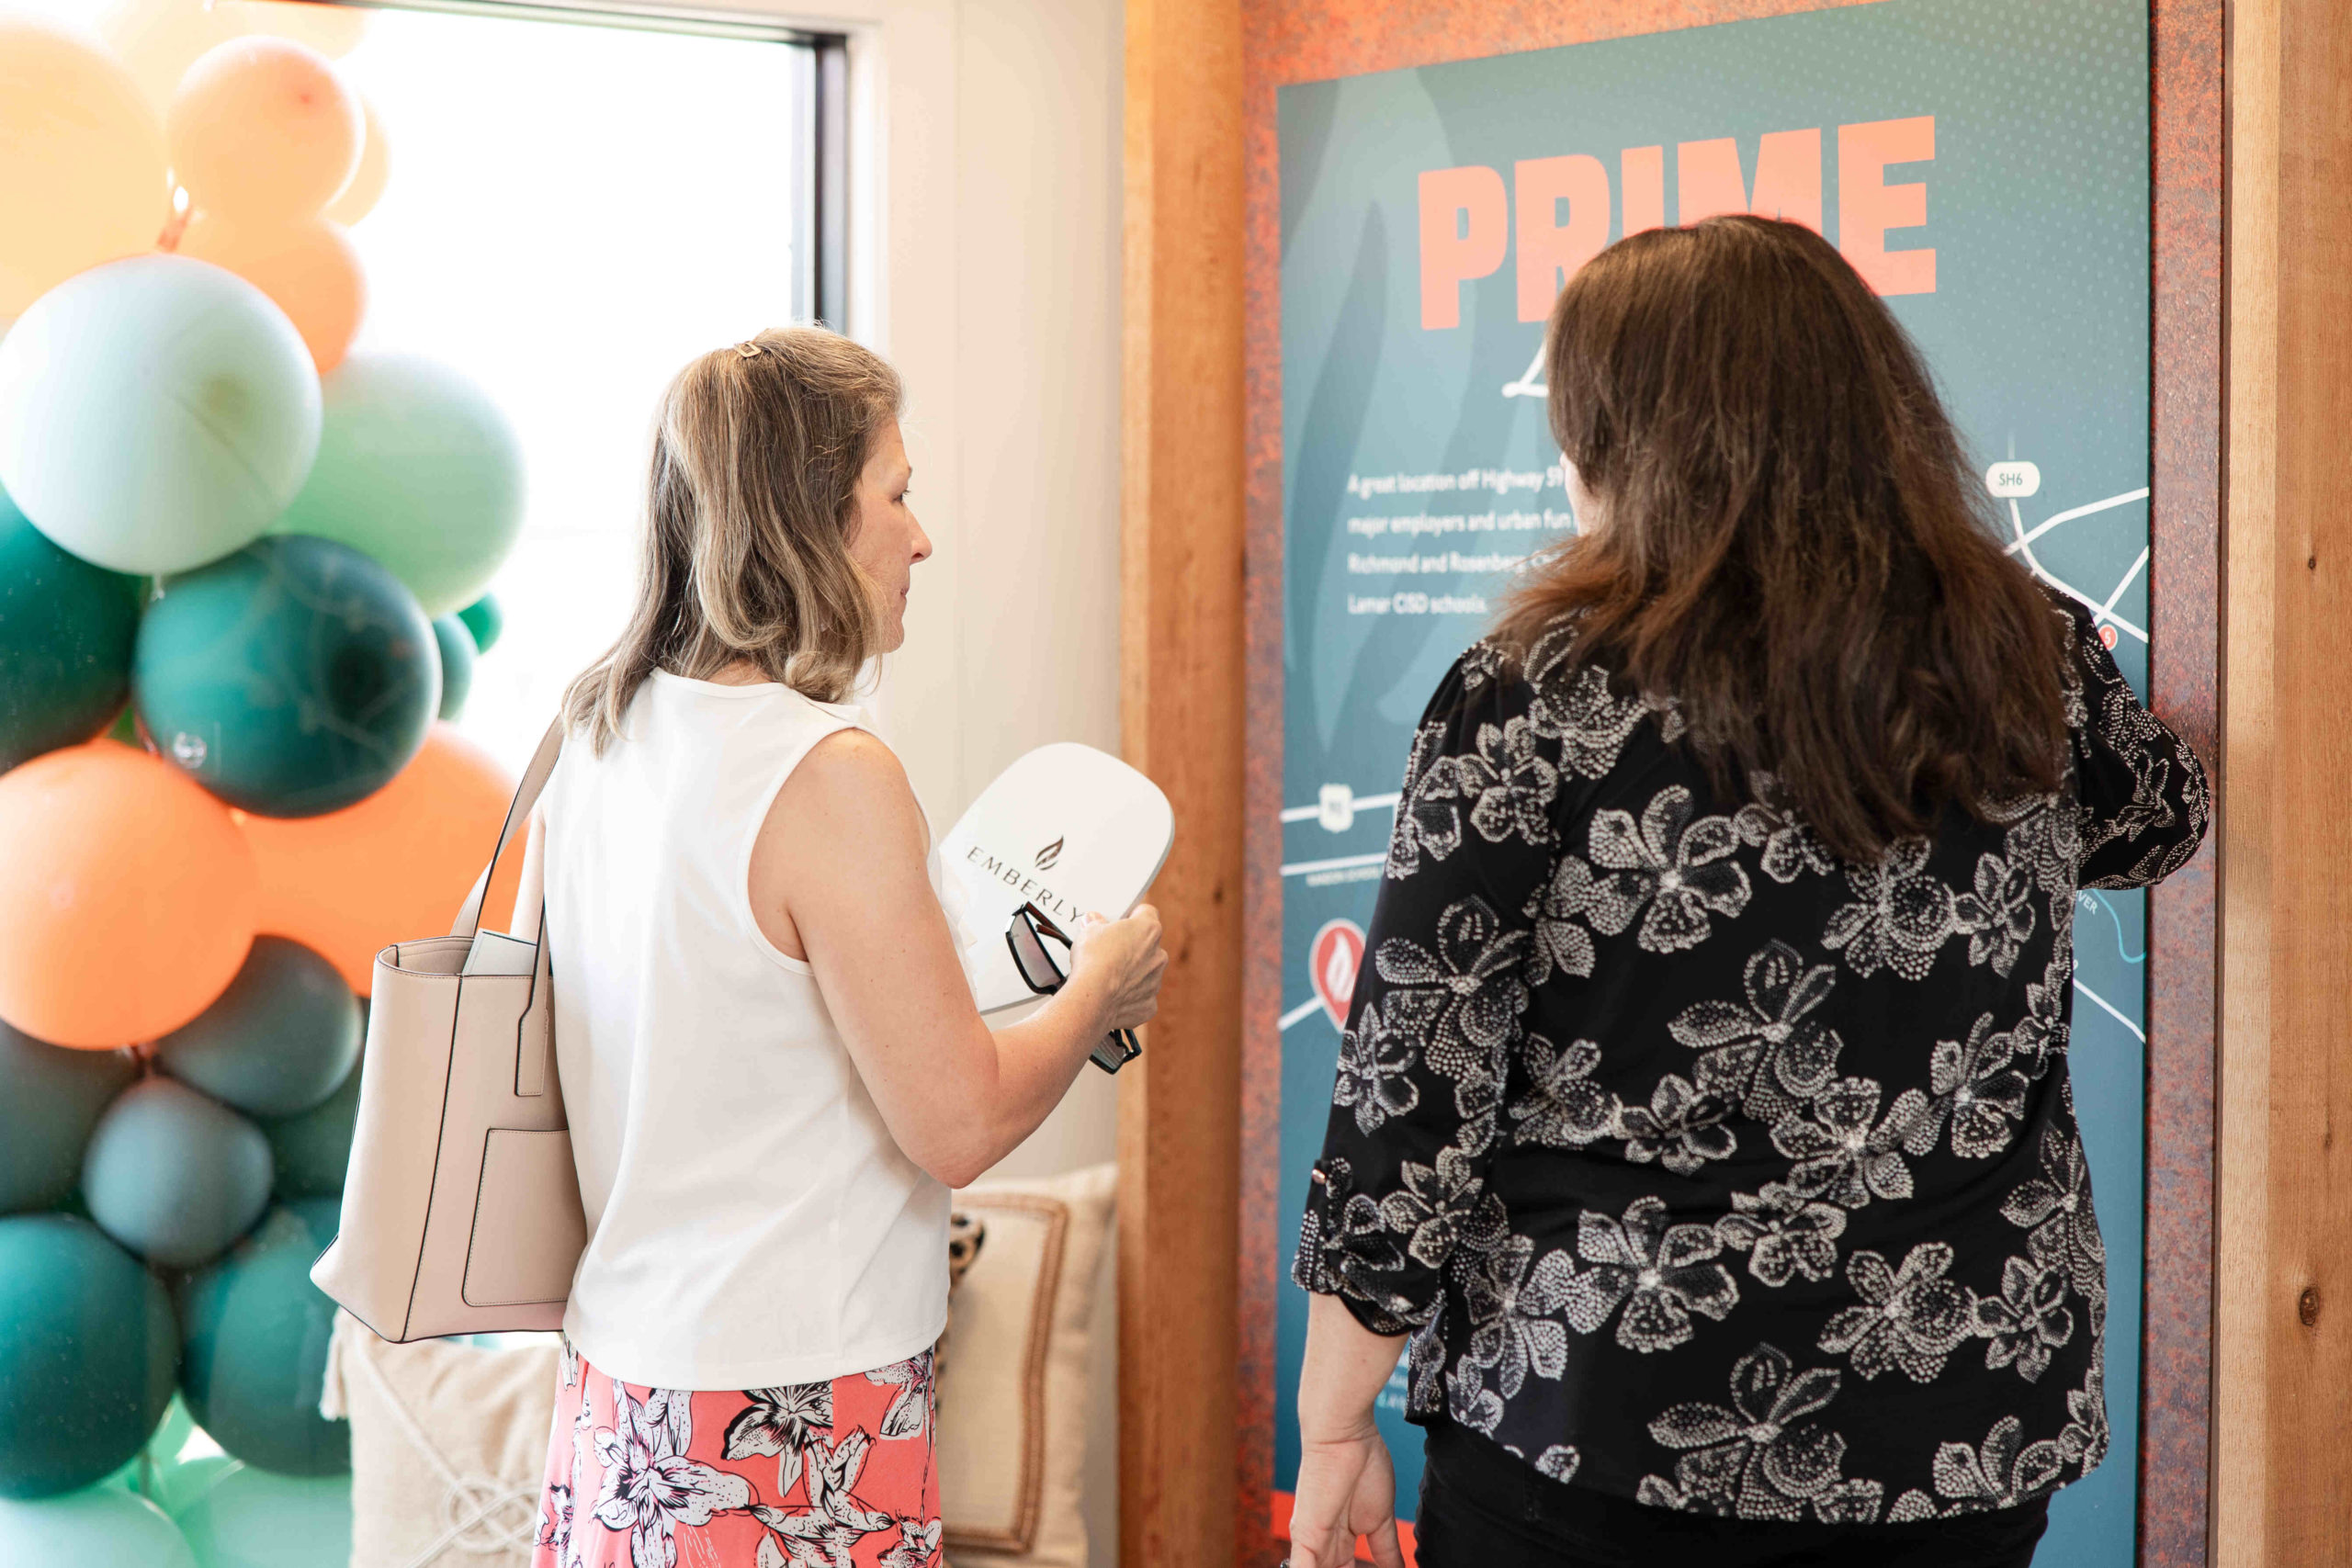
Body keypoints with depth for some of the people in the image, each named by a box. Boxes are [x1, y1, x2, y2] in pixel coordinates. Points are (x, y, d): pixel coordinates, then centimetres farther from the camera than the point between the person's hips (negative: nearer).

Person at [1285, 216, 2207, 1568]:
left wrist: (1336, 1423, -1)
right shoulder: (2040, 660, -2)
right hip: (1972, 1441, 4)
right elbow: (2155, 823, 21)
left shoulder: (1538, 705, -13)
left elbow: (1411, 1097, -11)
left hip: (1603, 1451, -4)